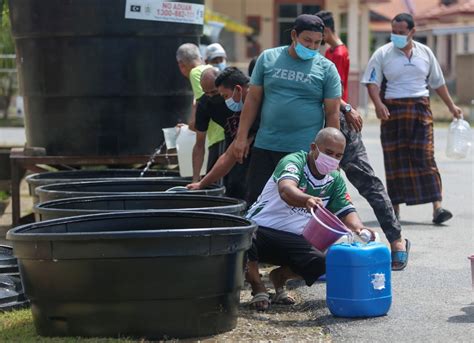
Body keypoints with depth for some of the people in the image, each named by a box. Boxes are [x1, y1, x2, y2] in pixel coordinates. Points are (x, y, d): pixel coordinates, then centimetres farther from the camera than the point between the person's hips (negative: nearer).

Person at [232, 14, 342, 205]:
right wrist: (241, 137, 3)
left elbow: (332, 114, 1)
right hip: (265, 147, 2)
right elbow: (253, 99, 8)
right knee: (255, 199, 5)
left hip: (305, 152, -2)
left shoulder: (327, 69, 1)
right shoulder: (268, 58, 5)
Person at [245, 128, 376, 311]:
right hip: (260, 229, -5)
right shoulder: (294, 162, -15)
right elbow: (286, 190, -36)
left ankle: (280, 276, 10)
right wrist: (308, 200, -59)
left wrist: (359, 228, -22)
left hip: (293, 240, 5)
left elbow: (346, 211, 2)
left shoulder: (335, 179, 7)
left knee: (320, 263, -25)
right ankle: (257, 286, -10)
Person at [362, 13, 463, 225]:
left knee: (426, 157, -7)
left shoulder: (425, 53, 10)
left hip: (421, 109, 1)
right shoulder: (382, 54, 1)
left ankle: (437, 207, -11)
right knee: (395, 160, 1)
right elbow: (372, 83, -4)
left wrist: (451, 106, 20)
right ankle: (394, 208, 8)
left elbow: (437, 82, 18)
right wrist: (378, 104, -21)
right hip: (392, 111, -1)